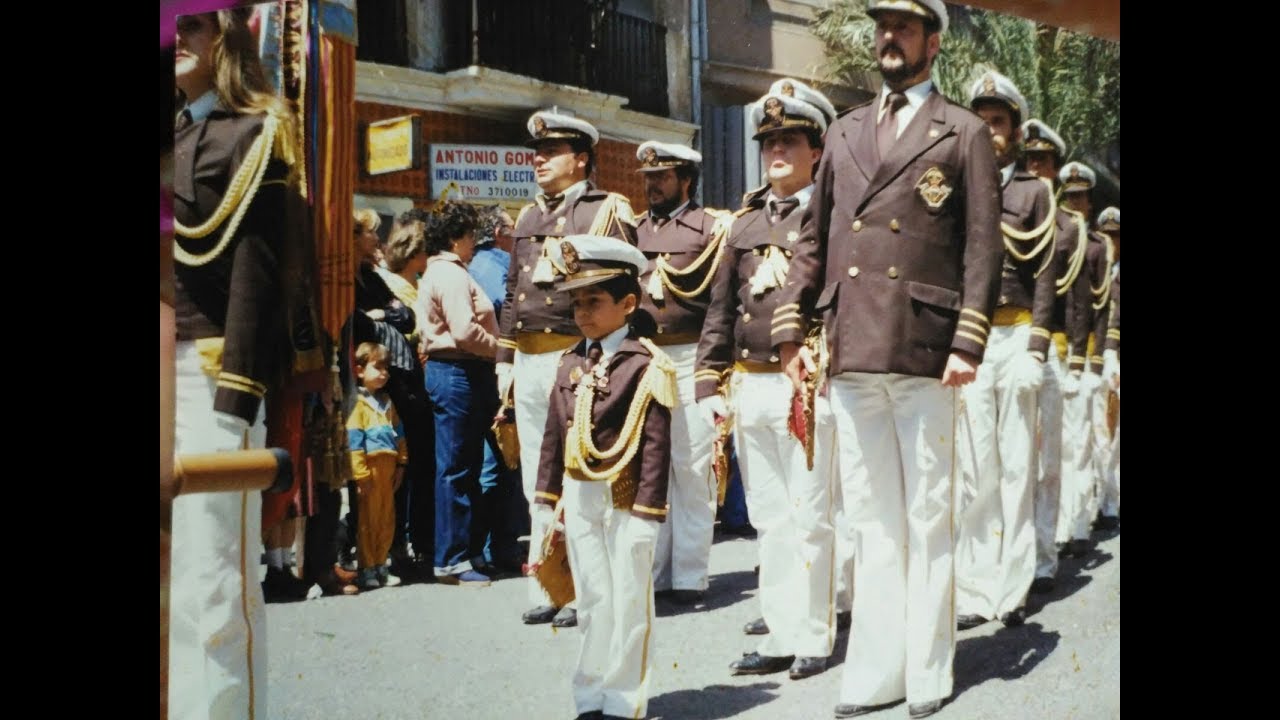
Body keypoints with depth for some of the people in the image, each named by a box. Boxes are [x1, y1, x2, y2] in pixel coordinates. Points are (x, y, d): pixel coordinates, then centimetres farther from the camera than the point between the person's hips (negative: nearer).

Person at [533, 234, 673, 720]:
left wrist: (646, 510, -16)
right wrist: (547, 498, 10)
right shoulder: (570, 362, 8)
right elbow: (554, 434, 11)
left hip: (623, 498, -5)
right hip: (578, 496, 6)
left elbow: (656, 444, -13)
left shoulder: (646, 364, -10)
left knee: (628, 601, 5)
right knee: (591, 601, 13)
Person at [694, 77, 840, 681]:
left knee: (809, 516, 1)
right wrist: (709, 385, 8)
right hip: (749, 388, 5)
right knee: (768, 517, 11)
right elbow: (719, 311, 14)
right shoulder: (744, 222, 14)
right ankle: (780, 634, 20)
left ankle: (812, 638, 12)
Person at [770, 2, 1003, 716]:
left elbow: (984, 248, -1)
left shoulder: (965, 133, 5)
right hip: (852, 355, 4)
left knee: (928, 521, 4)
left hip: (924, 355, -4)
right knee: (872, 521, 9)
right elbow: (814, 236, 17)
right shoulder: (845, 132, 18)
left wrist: (968, 344, -10)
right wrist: (792, 328, 8)